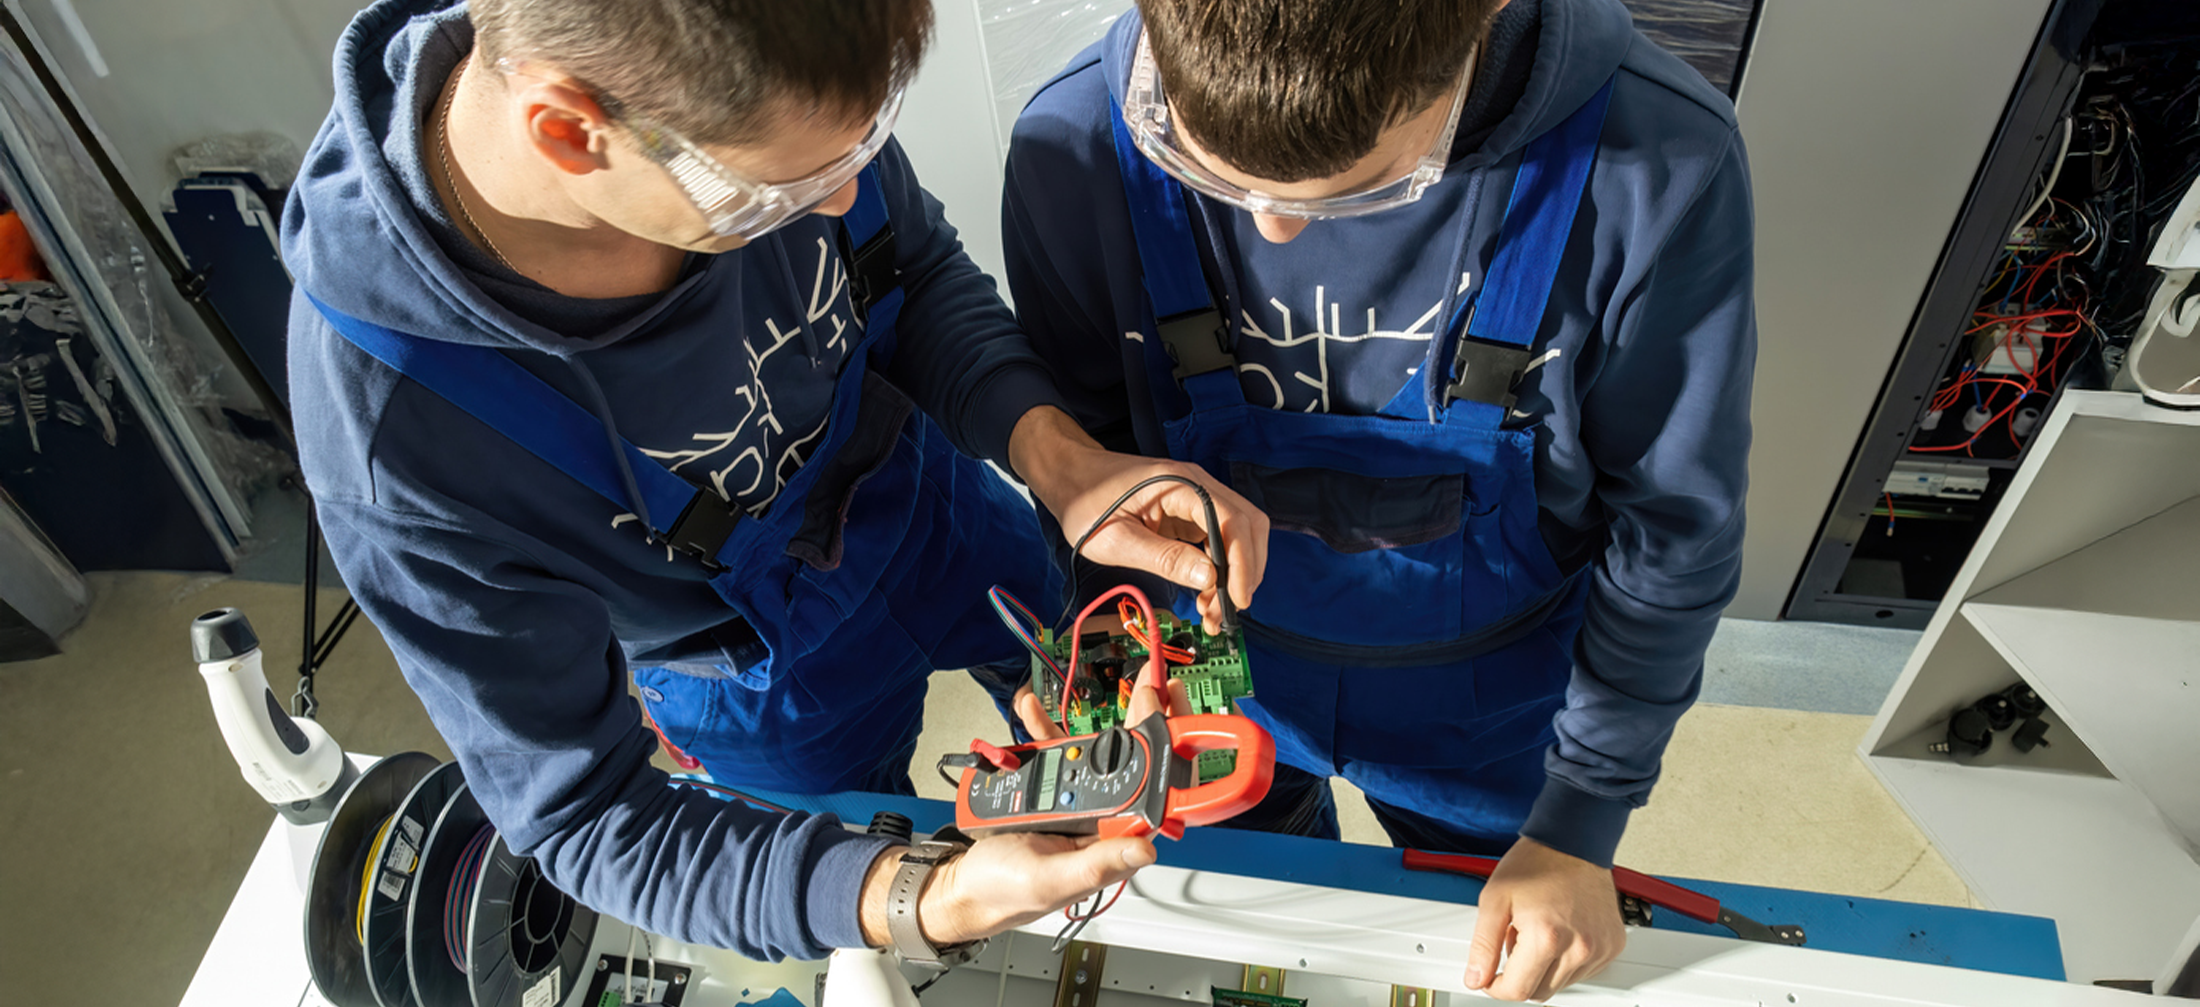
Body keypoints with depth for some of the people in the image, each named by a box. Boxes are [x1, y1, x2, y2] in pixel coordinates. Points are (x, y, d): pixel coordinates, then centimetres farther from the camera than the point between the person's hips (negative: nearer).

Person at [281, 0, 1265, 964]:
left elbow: (924, 273, -12)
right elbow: (581, 817, -28)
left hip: (952, 520, 4)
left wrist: (1054, 454, -32)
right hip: (781, 691, -3)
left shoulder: (722, 82, -30)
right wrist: (931, 900, -41)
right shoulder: (400, 453, -40)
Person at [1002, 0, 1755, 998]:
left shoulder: (1658, 163, -30)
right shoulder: (1075, 143, -27)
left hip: (1488, 698, 0)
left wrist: (1581, 820, -10)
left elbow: (1672, 526, -15)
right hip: (1220, 657, 1)